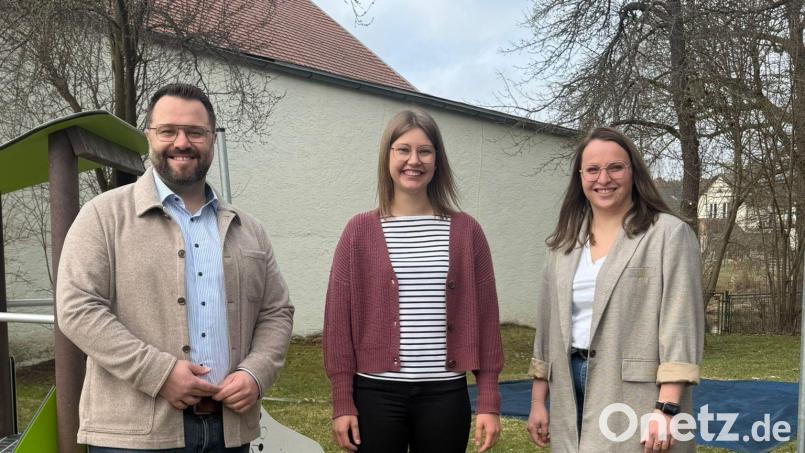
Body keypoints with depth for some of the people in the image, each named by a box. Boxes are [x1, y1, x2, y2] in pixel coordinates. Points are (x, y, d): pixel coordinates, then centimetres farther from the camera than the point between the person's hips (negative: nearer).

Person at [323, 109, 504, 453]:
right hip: (377, 393, -1)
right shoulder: (360, 231, 0)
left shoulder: (465, 231, 3)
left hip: (445, 394, 1)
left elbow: (484, 318, 3)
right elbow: (339, 319, 0)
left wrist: (489, 402, 1)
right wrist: (342, 403, -3)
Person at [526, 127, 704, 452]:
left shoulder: (670, 234, -5)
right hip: (571, 388, 5)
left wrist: (667, 408, -17)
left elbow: (680, 324, -11)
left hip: (634, 395, -5)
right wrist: (538, 399, 11)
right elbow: (548, 322, 13)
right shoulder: (565, 241, 11)